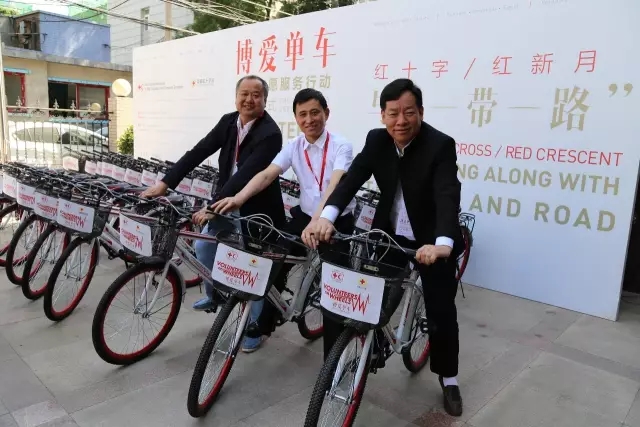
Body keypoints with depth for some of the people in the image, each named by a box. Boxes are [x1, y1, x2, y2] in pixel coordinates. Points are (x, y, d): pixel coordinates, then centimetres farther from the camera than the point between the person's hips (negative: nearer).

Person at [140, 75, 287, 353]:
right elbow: (198, 152, -4)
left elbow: (246, 175, -31)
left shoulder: (270, 133, -23)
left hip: (256, 209, -7)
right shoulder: (228, 122, -1)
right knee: (203, 246, 10)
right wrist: (165, 183, -11)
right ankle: (214, 295, 38)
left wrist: (211, 207, -36)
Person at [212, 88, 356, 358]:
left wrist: (318, 222, -48)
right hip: (304, 217, 5)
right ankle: (262, 324, 28)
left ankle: (333, 354, 14)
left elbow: (335, 185, -32)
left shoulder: (341, 146, -16)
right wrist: (238, 198, -33)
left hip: (337, 222, -4)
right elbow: (267, 175, -15)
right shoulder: (294, 146, -2)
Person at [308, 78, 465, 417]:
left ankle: (448, 378, 23)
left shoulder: (440, 145, -22)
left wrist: (442, 244, -52)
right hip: (390, 234, 4)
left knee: (441, 310, 1)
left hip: (430, 239, -3)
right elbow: (352, 179, -17)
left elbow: (448, 196, -34)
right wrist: (327, 216, -35)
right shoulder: (376, 140, -8)